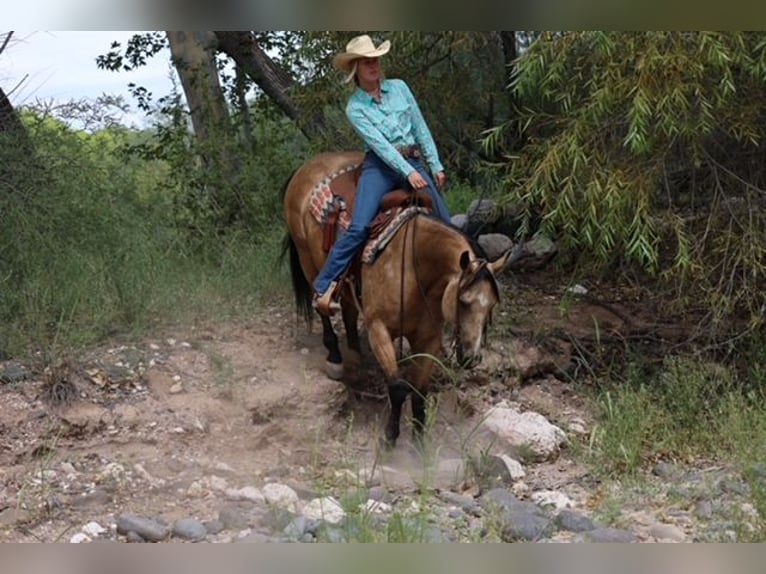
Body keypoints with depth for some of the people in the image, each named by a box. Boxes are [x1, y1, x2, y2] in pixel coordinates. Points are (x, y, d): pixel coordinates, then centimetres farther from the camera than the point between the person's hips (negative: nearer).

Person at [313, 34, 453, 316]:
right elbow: (379, 143, -11)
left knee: (446, 226, -3)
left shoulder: (399, 87, 10)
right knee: (359, 227, -22)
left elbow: (421, 128, 12)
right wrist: (408, 172, -21)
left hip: (414, 163, 4)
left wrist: (436, 166, 8)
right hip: (380, 166, -4)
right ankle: (323, 287, -17)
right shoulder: (355, 107, -1)